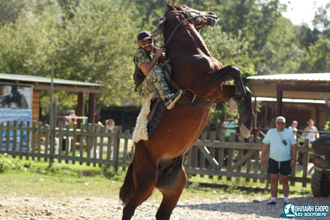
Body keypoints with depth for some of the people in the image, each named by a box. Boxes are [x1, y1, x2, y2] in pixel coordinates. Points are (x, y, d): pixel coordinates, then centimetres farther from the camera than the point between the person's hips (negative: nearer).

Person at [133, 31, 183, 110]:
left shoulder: (154, 50, 14)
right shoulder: (140, 53, -8)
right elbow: (146, 72, -22)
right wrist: (157, 55, -16)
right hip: (143, 90, -8)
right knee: (156, 69, -34)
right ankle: (167, 99, -56)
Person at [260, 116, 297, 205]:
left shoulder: (289, 133, 1)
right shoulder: (270, 132, 5)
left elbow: (294, 146, 2)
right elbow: (265, 145, 8)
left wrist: (293, 159, -5)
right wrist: (262, 157, 3)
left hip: (286, 161, -1)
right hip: (273, 160, 1)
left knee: (285, 180, 5)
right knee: (273, 179, 0)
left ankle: (286, 199, 12)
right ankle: (273, 198, 4)